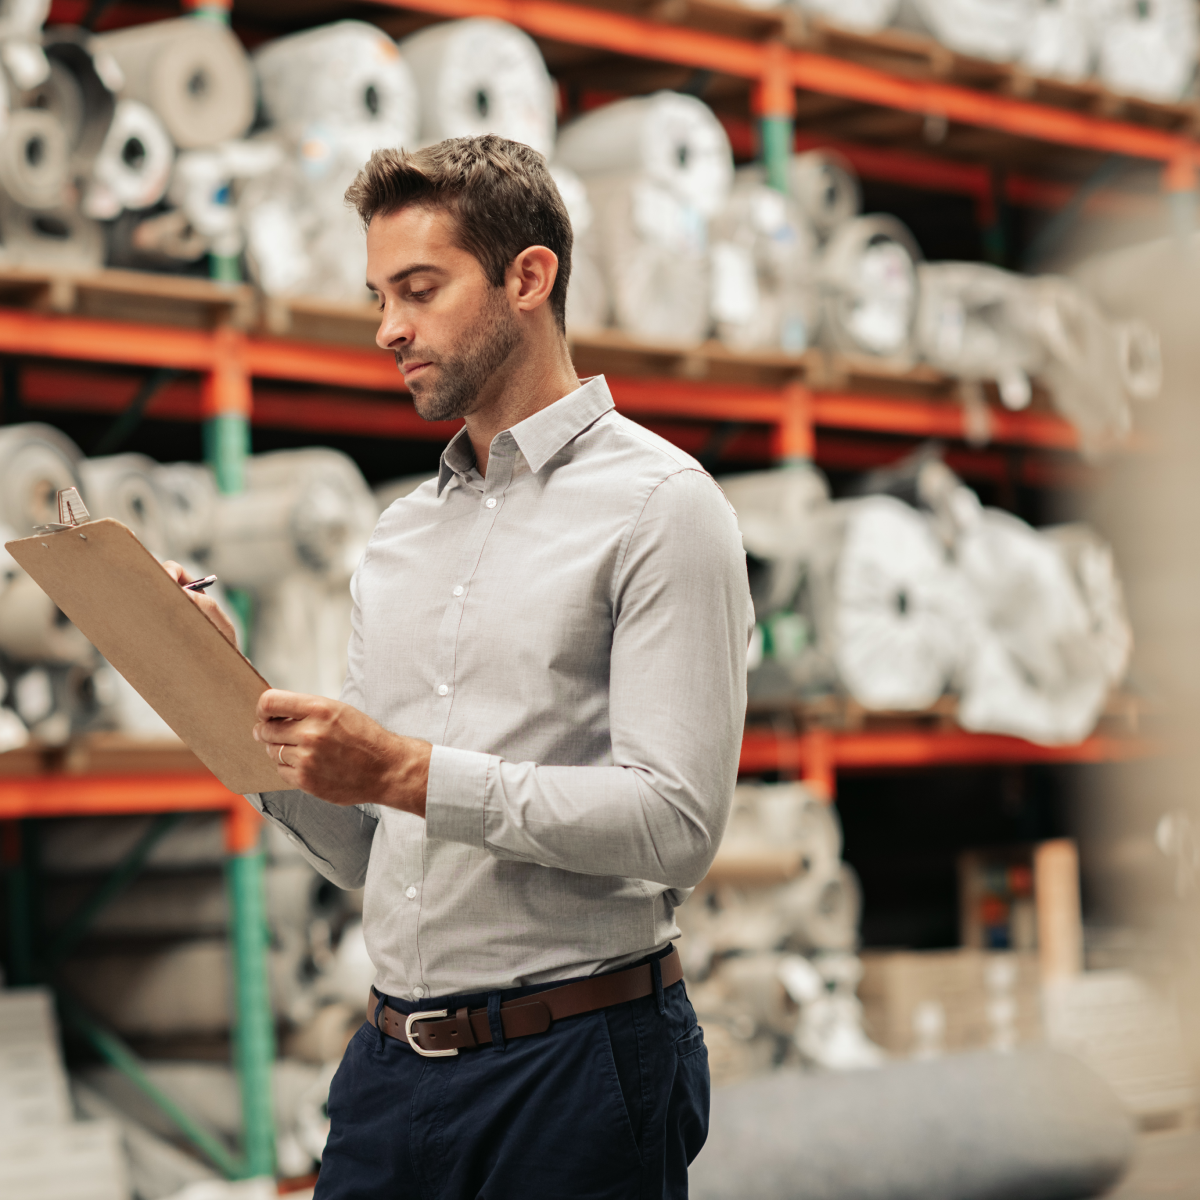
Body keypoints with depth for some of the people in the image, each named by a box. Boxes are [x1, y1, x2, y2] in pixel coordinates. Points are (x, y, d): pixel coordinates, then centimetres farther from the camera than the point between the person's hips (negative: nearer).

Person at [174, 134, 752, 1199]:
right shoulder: (399, 535, 15)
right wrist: (238, 704, 1)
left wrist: (411, 774, -19)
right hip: (391, 1063, 6)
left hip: (576, 1067, -6)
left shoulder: (658, 504, -6)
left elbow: (676, 823, -16)